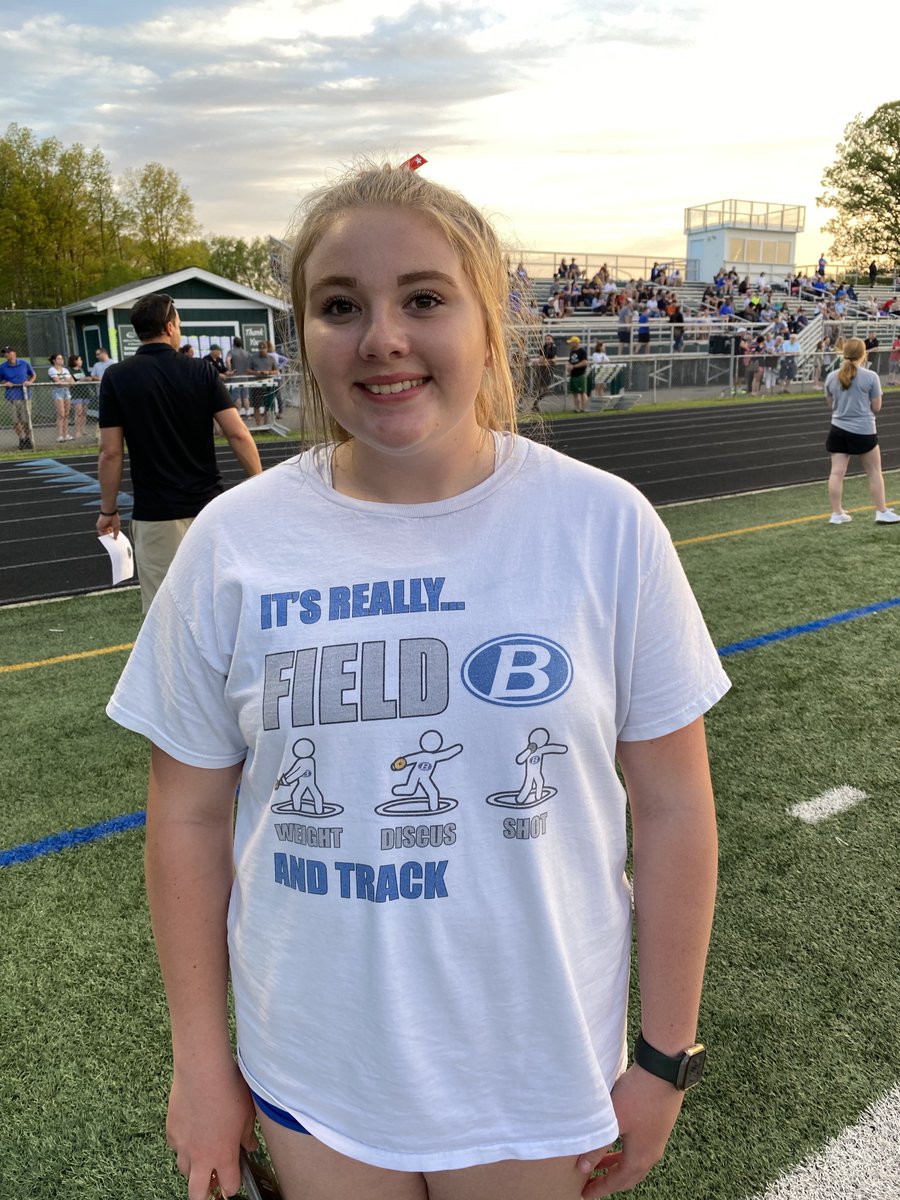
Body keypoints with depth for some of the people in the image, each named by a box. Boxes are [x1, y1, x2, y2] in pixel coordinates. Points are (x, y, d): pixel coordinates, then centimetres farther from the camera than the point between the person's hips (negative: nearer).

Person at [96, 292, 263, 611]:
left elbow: (111, 452, -5)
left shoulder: (116, 377, -3)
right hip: (208, 507, 2)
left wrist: (108, 510, 5)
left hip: (156, 515, -2)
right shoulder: (201, 372, -1)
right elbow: (238, 435, -7)